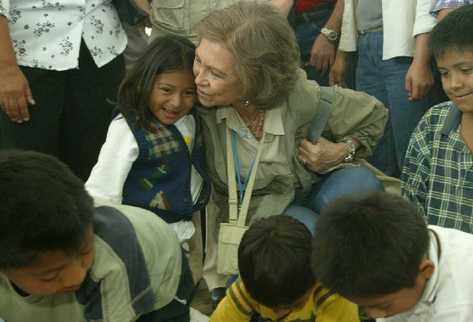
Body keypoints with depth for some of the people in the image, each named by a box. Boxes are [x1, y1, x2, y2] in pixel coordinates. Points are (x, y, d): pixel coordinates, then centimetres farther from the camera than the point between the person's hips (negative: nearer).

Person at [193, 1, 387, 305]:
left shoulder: (302, 98, -23)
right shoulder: (198, 102, -23)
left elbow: (374, 115, -4)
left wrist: (343, 151, -20)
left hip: (312, 191, 1)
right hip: (256, 209, -1)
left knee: (359, 184, -31)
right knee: (306, 230, -34)